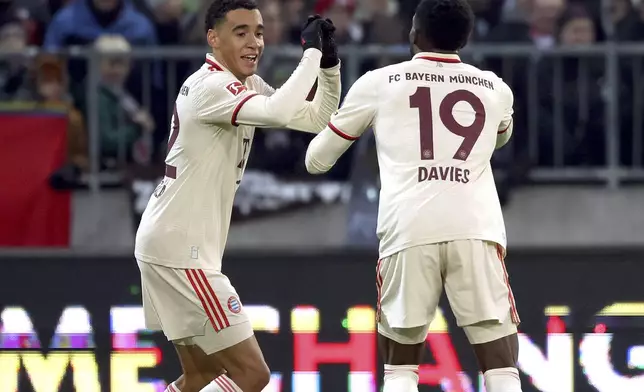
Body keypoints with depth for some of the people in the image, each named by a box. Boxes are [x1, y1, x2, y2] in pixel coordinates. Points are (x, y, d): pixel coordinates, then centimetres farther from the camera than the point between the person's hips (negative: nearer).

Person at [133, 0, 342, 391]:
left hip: (171, 243, 10)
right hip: (180, 251, -10)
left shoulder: (248, 85, 12)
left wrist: (328, 62, 0)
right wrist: (311, 51, -25)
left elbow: (319, 120, 15)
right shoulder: (210, 86, -19)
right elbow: (280, 113, -36)